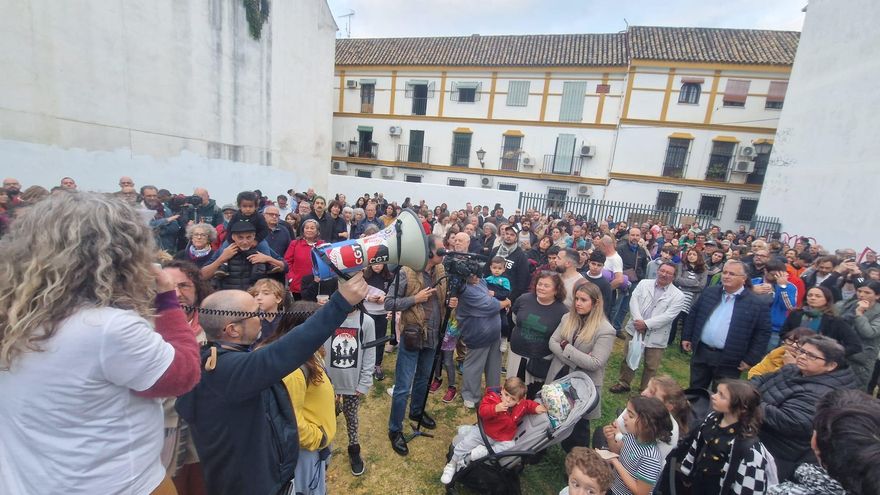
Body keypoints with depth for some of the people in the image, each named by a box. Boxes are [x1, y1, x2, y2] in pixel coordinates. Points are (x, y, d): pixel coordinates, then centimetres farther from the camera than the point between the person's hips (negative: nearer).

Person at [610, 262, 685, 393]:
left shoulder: (678, 296, -5)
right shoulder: (644, 283, 2)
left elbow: (668, 316, -15)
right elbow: (633, 300, -6)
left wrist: (646, 324, -21)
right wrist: (638, 320, -20)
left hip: (656, 336, -2)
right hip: (635, 329, 2)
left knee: (651, 366, 10)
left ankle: (645, 389, 30)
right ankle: (623, 383, 32)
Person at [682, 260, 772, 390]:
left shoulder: (756, 303, -8)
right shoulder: (709, 292, 3)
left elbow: (763, 332, -6)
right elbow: (693, 314, 11)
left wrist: (750, 359, -8)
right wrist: (687, 337, 8)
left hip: (729, 361, -3)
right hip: (701, 352, 3)